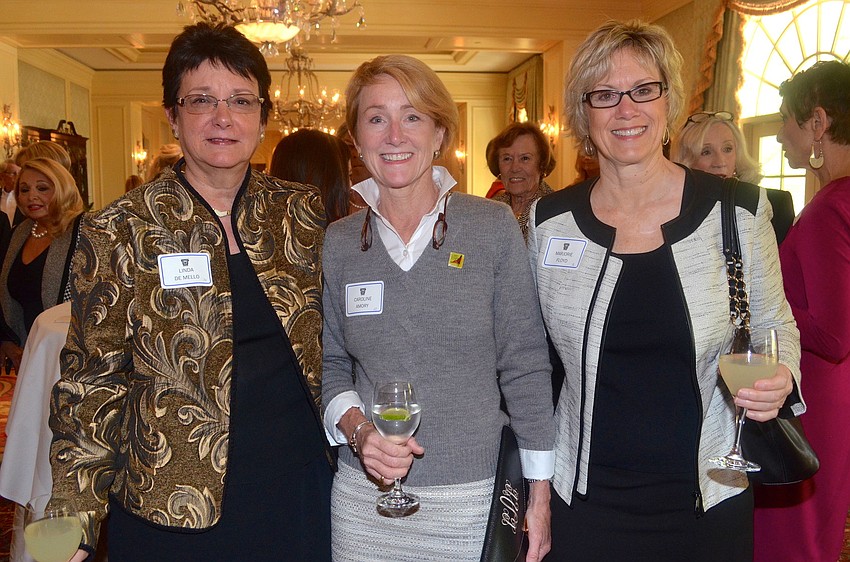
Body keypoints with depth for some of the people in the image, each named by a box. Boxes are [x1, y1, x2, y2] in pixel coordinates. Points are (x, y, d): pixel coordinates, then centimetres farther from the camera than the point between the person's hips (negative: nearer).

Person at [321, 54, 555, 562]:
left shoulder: (494, 226, -6)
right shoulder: (337, 243, 0)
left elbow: (524, 365, -4)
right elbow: (330, 362, 7)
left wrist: (541, 493, -4)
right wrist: (356, 427, -13)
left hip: (475, 499, -1)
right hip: (364, 498, 2)